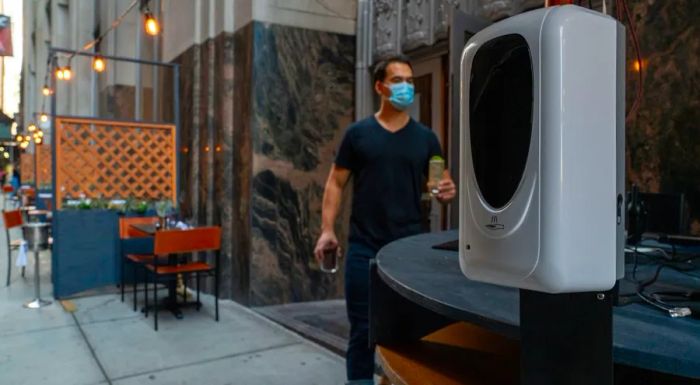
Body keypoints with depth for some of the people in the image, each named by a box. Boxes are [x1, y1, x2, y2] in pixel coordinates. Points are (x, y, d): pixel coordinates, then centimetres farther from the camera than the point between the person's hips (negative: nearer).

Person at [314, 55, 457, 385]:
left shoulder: (425, 138, 7)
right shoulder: (358, 133, 3)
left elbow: (441, 182, 11)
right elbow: (336, 183, 3)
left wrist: (446, 191, -13)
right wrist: (327, 229, -7)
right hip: (364, 246, -1)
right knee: (363, 327, 6)